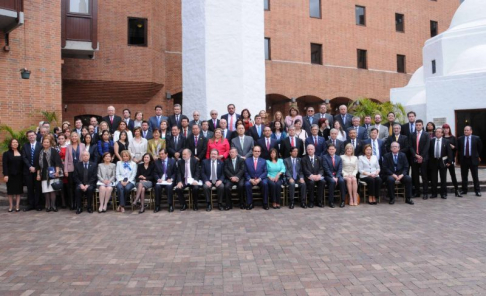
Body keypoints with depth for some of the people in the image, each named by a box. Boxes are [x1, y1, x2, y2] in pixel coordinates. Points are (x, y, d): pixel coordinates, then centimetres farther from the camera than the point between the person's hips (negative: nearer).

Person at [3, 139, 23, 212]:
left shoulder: (21, 153, 9)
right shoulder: (6, 153, 1)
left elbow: (23, 164, 7)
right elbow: (4, 165, -5)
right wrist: (5, 175, -13)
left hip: (19, 175, 2)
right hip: (10, 175, -2)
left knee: (18, 190, 2)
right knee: (10, 191, 3)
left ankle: (17, 206, 6)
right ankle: (11, 206, 8)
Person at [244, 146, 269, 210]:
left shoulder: (263, 161, 12)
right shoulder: (247, 160, 9)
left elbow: (265, 172, 2)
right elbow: (246, 172, 3)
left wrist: (259, 179, -15)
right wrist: (250, 179, -15)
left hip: (260, 180, 0)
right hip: (250, 180, 0)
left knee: (265, 183, -32)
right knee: (247, 184, -32)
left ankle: (265, 203, -18)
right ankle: (250, 203, -18)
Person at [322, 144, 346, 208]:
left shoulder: (339, 158, 13)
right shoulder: (325, 157, 3)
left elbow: (340, 169, 3)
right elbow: (326, 169, -8)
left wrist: (336, 177, -15)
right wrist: (332, 177, -19)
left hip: (337, 175, 3)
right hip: (328, 175, -3)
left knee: (342, 181, -30)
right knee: (332, 181, -35)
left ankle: (343, 201, -23)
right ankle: (331, 201, -26)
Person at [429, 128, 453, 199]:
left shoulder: (446, 141, 0)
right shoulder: (431, 141, 3)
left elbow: (449, 152, -2)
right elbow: (429, 151, 3)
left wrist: (449, 161, -9)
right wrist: (429, 161, -2)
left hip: (442, 162, -1)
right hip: (433, 161, 1)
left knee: (443, 179, 6)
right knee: (433, 179, 5)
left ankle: (443, 193, 13)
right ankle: (434, 193, 13)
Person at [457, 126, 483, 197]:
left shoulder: (476, 138, -1)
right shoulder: (460, 139, 1)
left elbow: (480, 148, 8)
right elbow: (458, 148, 9)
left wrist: (476, 155, 10)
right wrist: (461, 155, 4)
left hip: (473, 159, -2)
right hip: (464, 159, 2)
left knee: (475, 176, 3)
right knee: (464, 176, 9)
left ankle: (477, 191, 11)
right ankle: (464, 190, 18)